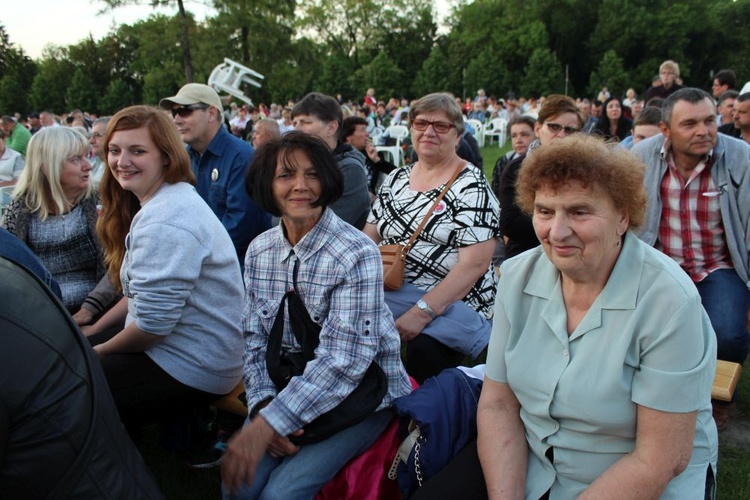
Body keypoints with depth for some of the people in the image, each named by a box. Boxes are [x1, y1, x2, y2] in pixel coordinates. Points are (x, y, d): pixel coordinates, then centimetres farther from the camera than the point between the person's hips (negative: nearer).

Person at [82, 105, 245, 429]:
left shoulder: (165, 221, -25)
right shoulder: (158, 204, 10)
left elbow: (153, 322, -26)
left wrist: (101, 351, -8)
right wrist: (94, 330, 13)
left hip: (193, 370, -10)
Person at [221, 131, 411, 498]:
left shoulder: (357, 253, -19)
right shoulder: (259, 251, 0)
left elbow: (344, 358, -25)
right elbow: (253, 338, 4)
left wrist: (269, 423, -31)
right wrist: (262, 405, -14)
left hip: (360, 395, -4)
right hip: (288, 388, 4)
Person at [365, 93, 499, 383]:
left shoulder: (472, 187, -6)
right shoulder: (396, 179, 13)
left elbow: (475, 263, -14)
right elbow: (369, 238, 14)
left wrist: (422, 312, -22)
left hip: (452, 303, -5)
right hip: (390, 294, 5)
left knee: (425, 346, -35)